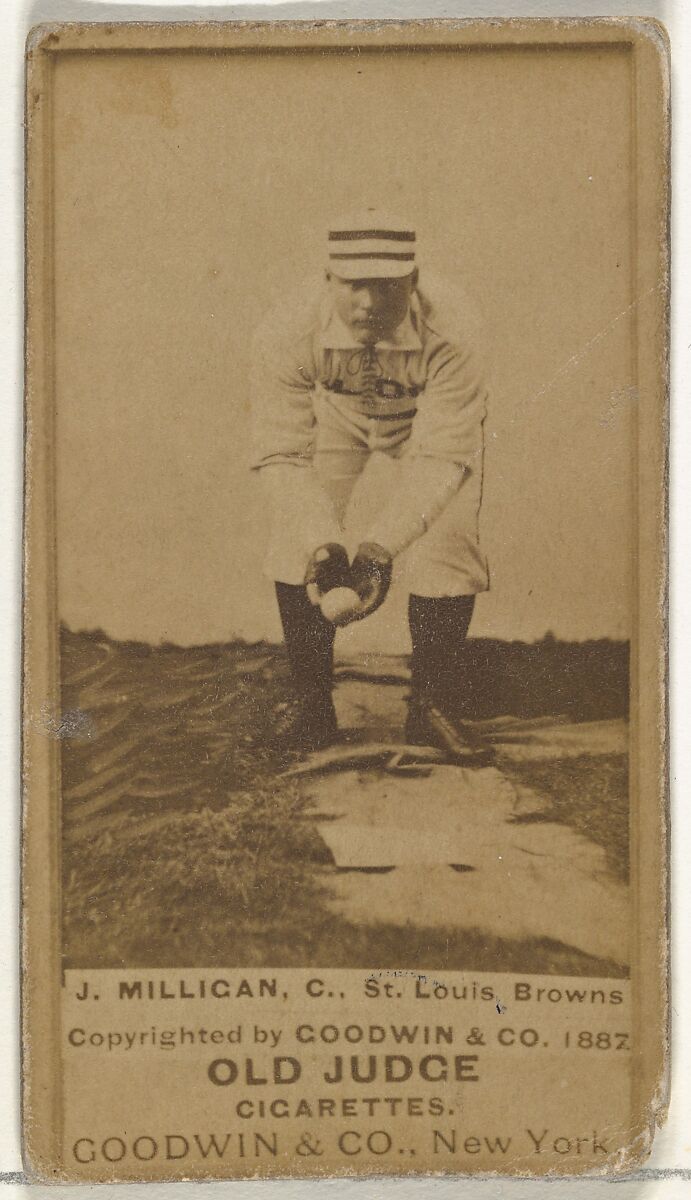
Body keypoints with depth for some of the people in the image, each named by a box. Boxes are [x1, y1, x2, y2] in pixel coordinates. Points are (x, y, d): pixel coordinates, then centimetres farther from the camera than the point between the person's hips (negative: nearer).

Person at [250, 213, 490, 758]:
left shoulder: (450, 339, -39)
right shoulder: (286, 334, -35)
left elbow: (440, 459, -38)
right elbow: (283, 455, -32)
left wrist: (379, 549, -51)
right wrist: (323, 547, -47)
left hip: (430, 419, -1)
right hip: (335, 415, 1)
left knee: (449, 544, -15)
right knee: (296, 541, -12)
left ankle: (434, 704, 2)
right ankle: (312, 702, 4)